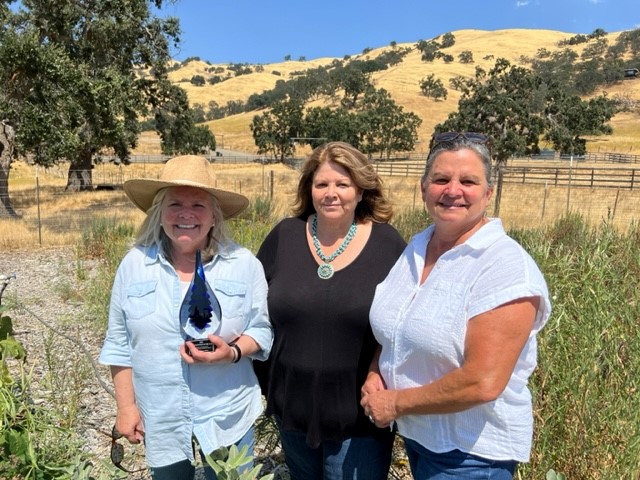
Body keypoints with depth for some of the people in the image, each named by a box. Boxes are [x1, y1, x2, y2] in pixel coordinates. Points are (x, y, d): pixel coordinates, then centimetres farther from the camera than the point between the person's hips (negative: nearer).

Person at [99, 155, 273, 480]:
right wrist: (126, 406, 2)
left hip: (227, 417, -1)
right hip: (160, 420, 2)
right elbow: (119, 344, 2)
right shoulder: (134, 264, -4)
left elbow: (262, 330, -4)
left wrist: (233, 352, -23)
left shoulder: (244, 264, -9)